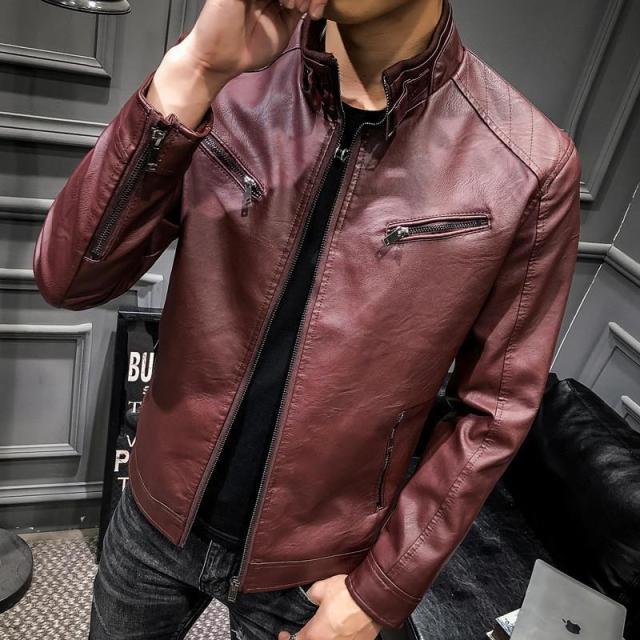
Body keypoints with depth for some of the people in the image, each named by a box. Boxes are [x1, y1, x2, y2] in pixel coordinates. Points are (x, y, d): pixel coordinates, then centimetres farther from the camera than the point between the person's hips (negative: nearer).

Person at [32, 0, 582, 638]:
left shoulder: (529, 166, -18)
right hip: (160, 514, 3)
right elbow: (65, 279, -17)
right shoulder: (237, 77, -12)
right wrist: (191, 73, -29)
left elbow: (493, 408, -10)